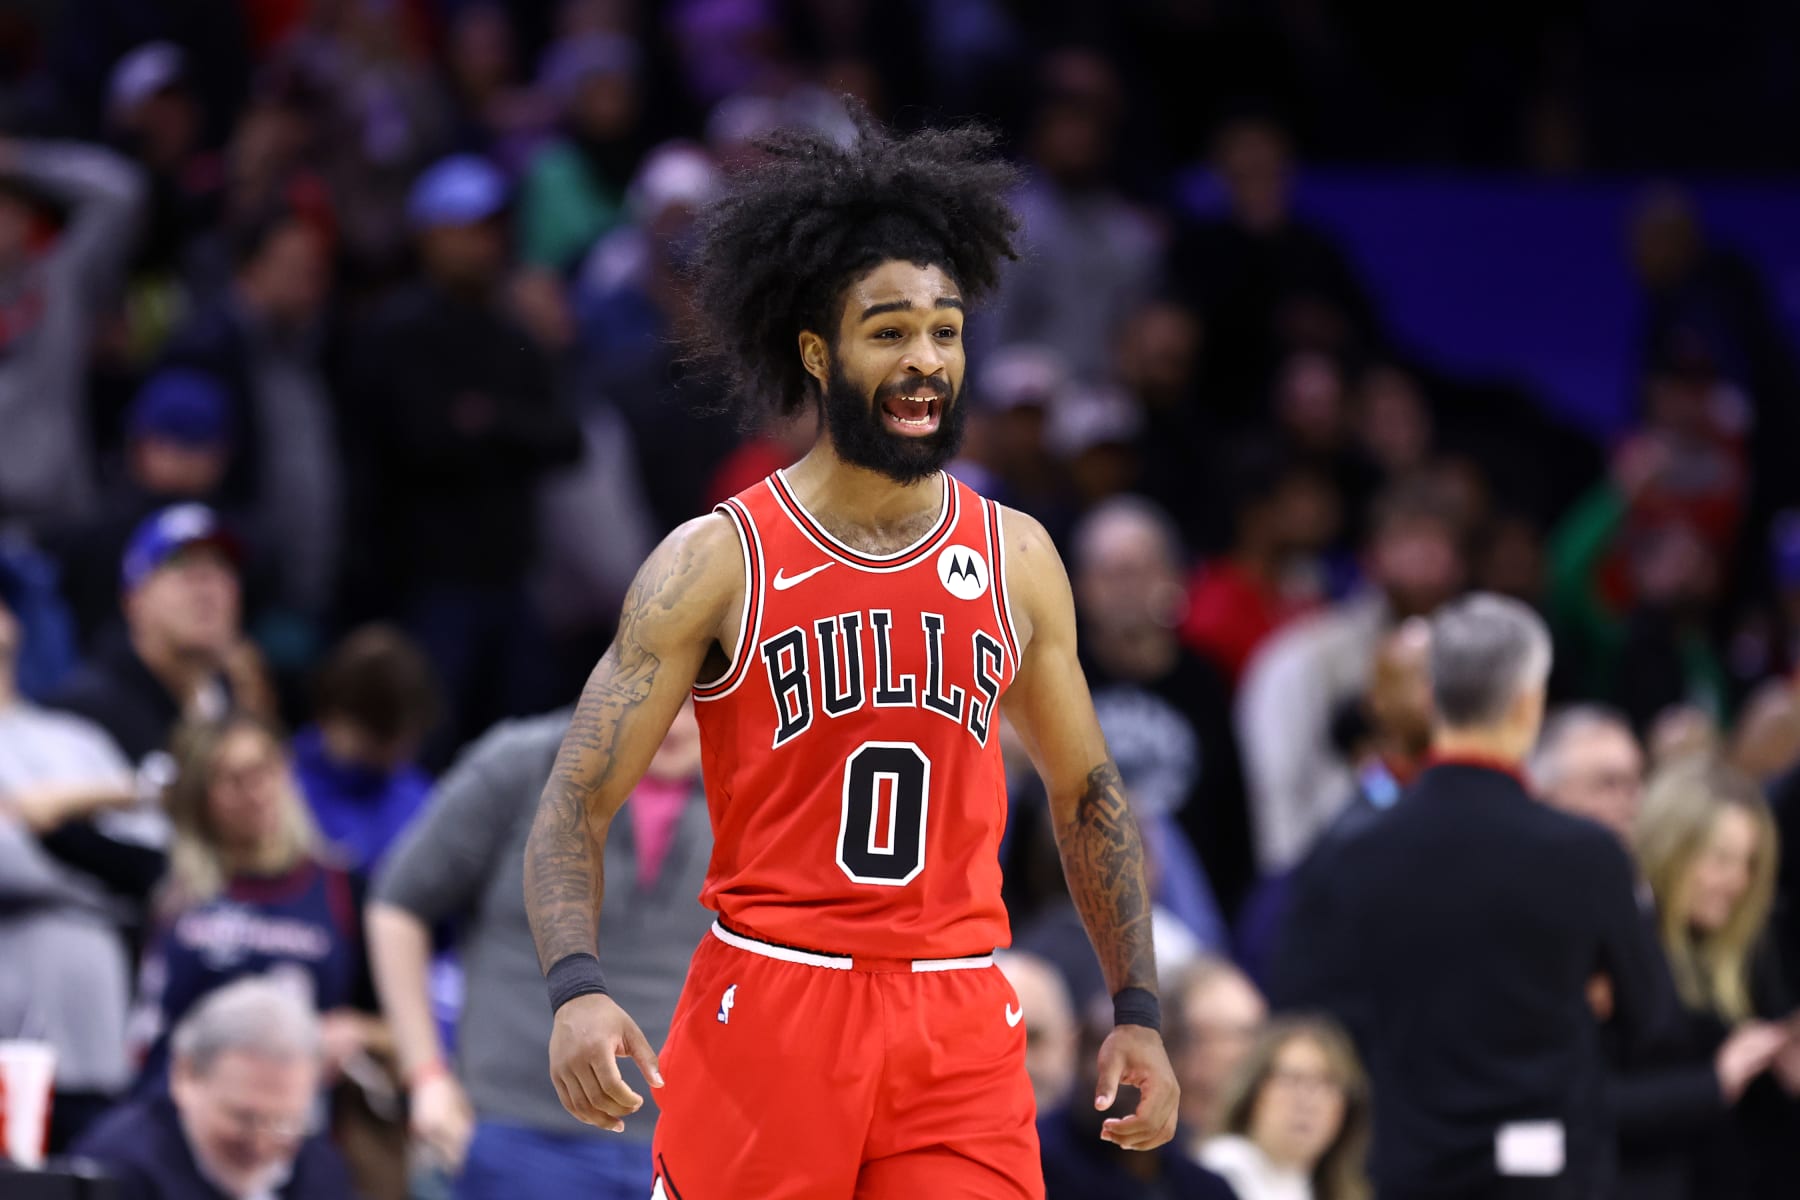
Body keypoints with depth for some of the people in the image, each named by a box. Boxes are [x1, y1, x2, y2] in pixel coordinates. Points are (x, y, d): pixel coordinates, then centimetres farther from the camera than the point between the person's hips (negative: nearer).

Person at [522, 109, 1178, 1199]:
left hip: (959, 1030, 3)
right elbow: (577, 802, -5)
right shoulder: (717, 564, -3)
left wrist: (1138, 1012, 13)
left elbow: (1086, 793, 19)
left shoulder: (1018, 561, 8)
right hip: (766, 1011, -2)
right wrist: (577, 990, -22)